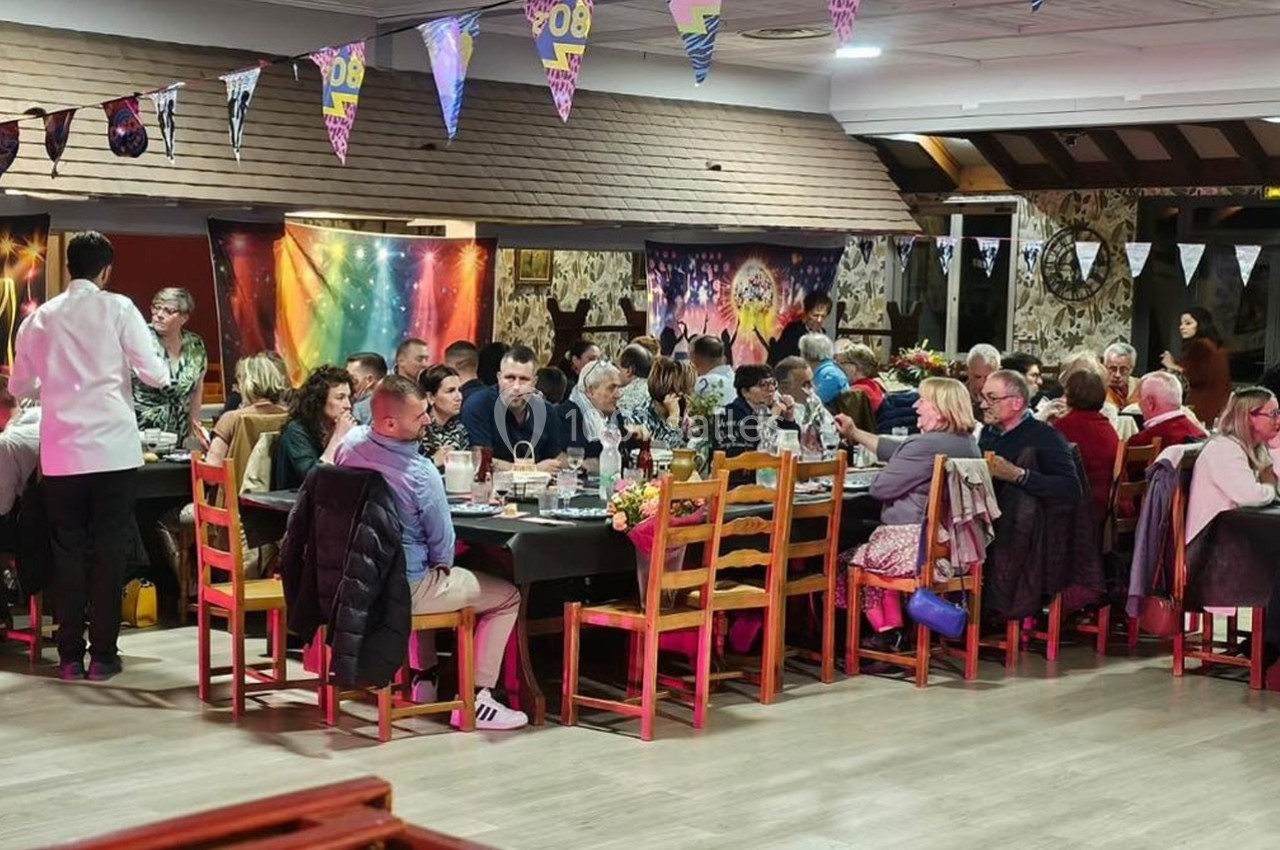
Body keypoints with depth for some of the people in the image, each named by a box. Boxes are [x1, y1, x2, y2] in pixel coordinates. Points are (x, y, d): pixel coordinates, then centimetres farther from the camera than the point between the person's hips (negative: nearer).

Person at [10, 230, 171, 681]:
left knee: (68, 550, 9)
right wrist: (160, 368, 20)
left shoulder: (40, 317, 8)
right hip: (113, 448, -2)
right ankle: (103, 654, 6)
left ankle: (70, 655, 11)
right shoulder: (118, 308, -1)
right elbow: (156, 375, -3)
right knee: (109, 550, 4)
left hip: (62, 451, 3)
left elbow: (19, 386, 17)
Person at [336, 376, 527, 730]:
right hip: (404, 589, -8)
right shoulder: (420, 473, -28)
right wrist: (443, 567, 7)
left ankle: (424, 680, 44)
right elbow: (442, 543, -16)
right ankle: (475, 699, 6)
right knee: (508, 596, 7)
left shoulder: (351, 443, -8)